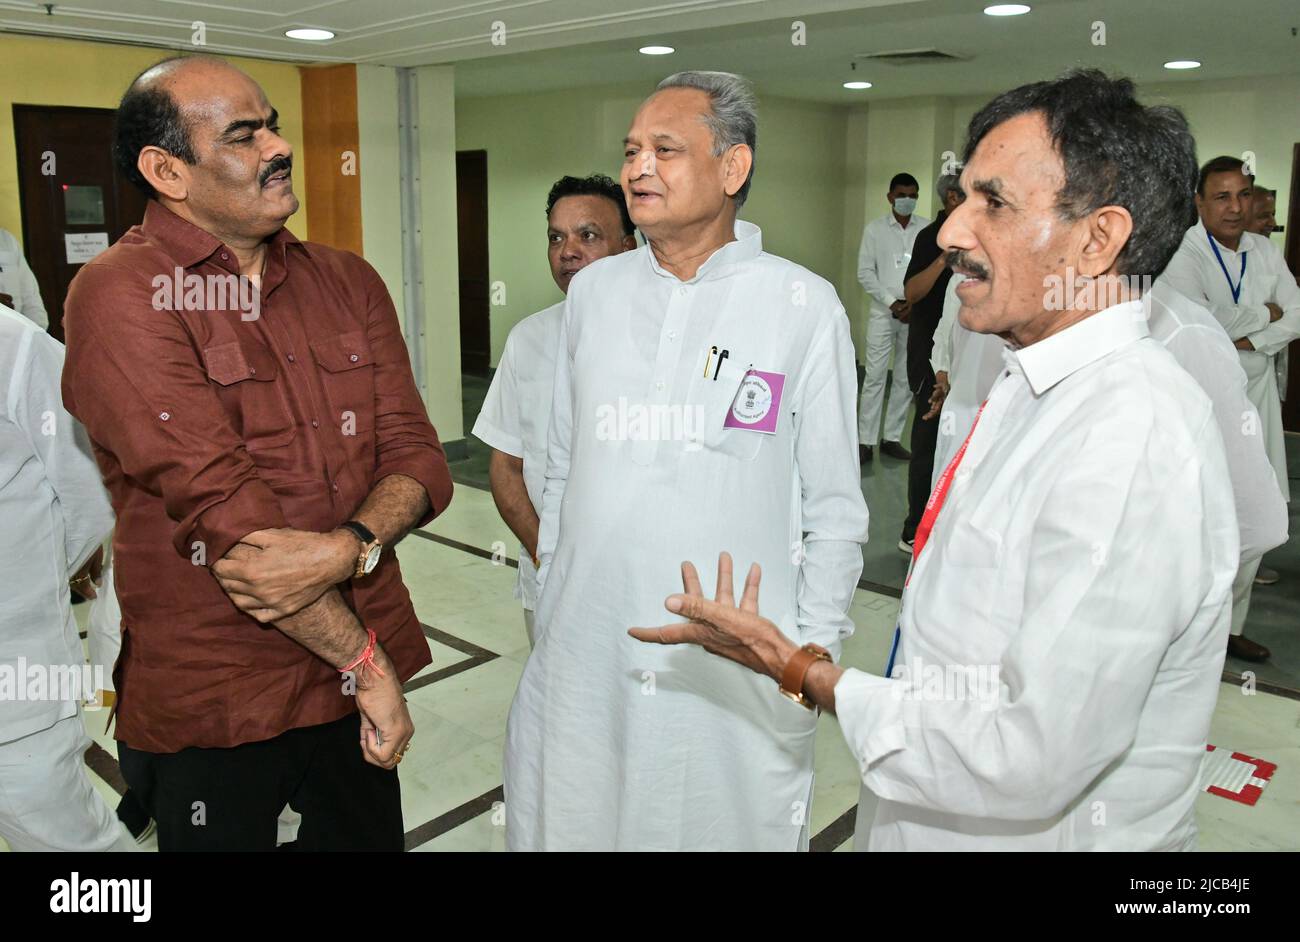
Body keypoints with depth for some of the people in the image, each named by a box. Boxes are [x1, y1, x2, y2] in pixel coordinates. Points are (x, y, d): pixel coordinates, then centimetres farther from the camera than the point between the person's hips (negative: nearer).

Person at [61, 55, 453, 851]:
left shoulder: (348, 284, 5)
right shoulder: (121, 297, -13)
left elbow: (419, 458, -2)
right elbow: (223, 511, -21)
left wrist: (349, 548, -23)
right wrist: (365, 663, -17)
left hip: (362, 680, 5)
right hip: (212, 703, -5)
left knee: (370, 836, 20)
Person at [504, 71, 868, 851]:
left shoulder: (805, 307, -6)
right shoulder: (592, 291, 5)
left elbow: (835, 509, -2)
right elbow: (564, 469, 12)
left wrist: (813, 658, -3)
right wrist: (547, 606, 12)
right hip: (581, 659, 4)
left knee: (729, 826, 12)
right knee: (567, 827, 15)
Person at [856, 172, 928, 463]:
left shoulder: (927, 229, 3)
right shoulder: (875, 229, 2)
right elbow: (865, 273, 0)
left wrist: (916, 303, -9)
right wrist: (892, 303, -8)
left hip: (916, 314, 2)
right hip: (883, 313, -1)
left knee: (906, 378, 6)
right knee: (875, 376, -4)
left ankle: (892, 438, 15)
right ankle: (866, 441, 0)